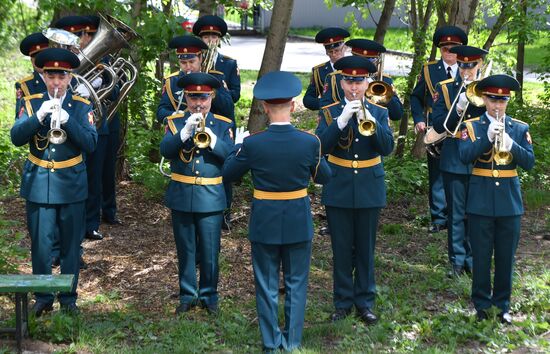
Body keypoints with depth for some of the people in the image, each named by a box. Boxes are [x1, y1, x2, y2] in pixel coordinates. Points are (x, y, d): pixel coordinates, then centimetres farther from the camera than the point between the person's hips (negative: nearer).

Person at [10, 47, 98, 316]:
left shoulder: (82, 107, 1)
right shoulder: (31, 103, 3)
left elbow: (90, 144, -11)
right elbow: (16, 137, -8)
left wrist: (67, 120, -24)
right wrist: (38, 117, -23)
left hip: (71, 186, 0)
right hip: (38, 185, 0)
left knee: (70, 245, 7)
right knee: (40, 245, 2)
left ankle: (68, 297, 20)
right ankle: (43, 298, 16)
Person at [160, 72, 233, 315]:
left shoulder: (223, 124, 5)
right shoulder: (175, 122, 5)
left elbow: (231, 155, -9)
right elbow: (165, 150, -12)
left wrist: (211, 138, -24)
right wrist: (186, 131, -26)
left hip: (210, 197, -1)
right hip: (181, 196, 1)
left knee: (210, 251, 3)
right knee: (185, 250, 10)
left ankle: (208, 295, 18)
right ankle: (187, 295, 21)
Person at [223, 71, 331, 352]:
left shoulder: (252, 144, -17)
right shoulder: (309, 142, -14)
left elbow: (228, 174, -1)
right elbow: (324, 177, 1)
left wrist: (237, 145, 14)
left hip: (264, 223, -1)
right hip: (298, 223, 1)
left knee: (267, 285, 14)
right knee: (296, 283, 15)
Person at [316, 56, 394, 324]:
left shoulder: (379, 113, 3)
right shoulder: (329, 113, 1)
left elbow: (387, 147, -11)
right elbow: (321, 146, -14)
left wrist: (369, 120, -24)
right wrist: (342, 120, -25)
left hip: (369, 189, 1)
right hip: (338, 191, 0)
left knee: (366, 249, 7)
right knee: (341, 249, 5)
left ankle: (365, 302, 18)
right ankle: (343, 302, 17)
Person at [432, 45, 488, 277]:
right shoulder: (445, 89, 2)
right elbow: (439, 126, -6)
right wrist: (459, 108, -21)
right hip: (454, 161, 0)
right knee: (456, 215, 6)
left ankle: (473, 259, 20)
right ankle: (457, 260, 15)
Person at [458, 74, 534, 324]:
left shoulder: (520, 129, 6)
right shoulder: (471, 126, 1)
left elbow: (529, 162, -4)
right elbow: (464, 156, -14)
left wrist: (510, 144, -20)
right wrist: (488, 137, -24)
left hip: (509, 200, 2)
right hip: (481, 200, -1)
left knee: (506, 256, 8)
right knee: (481, 256, 4)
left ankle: (503, 304, 20)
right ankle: (481, 304, 16)